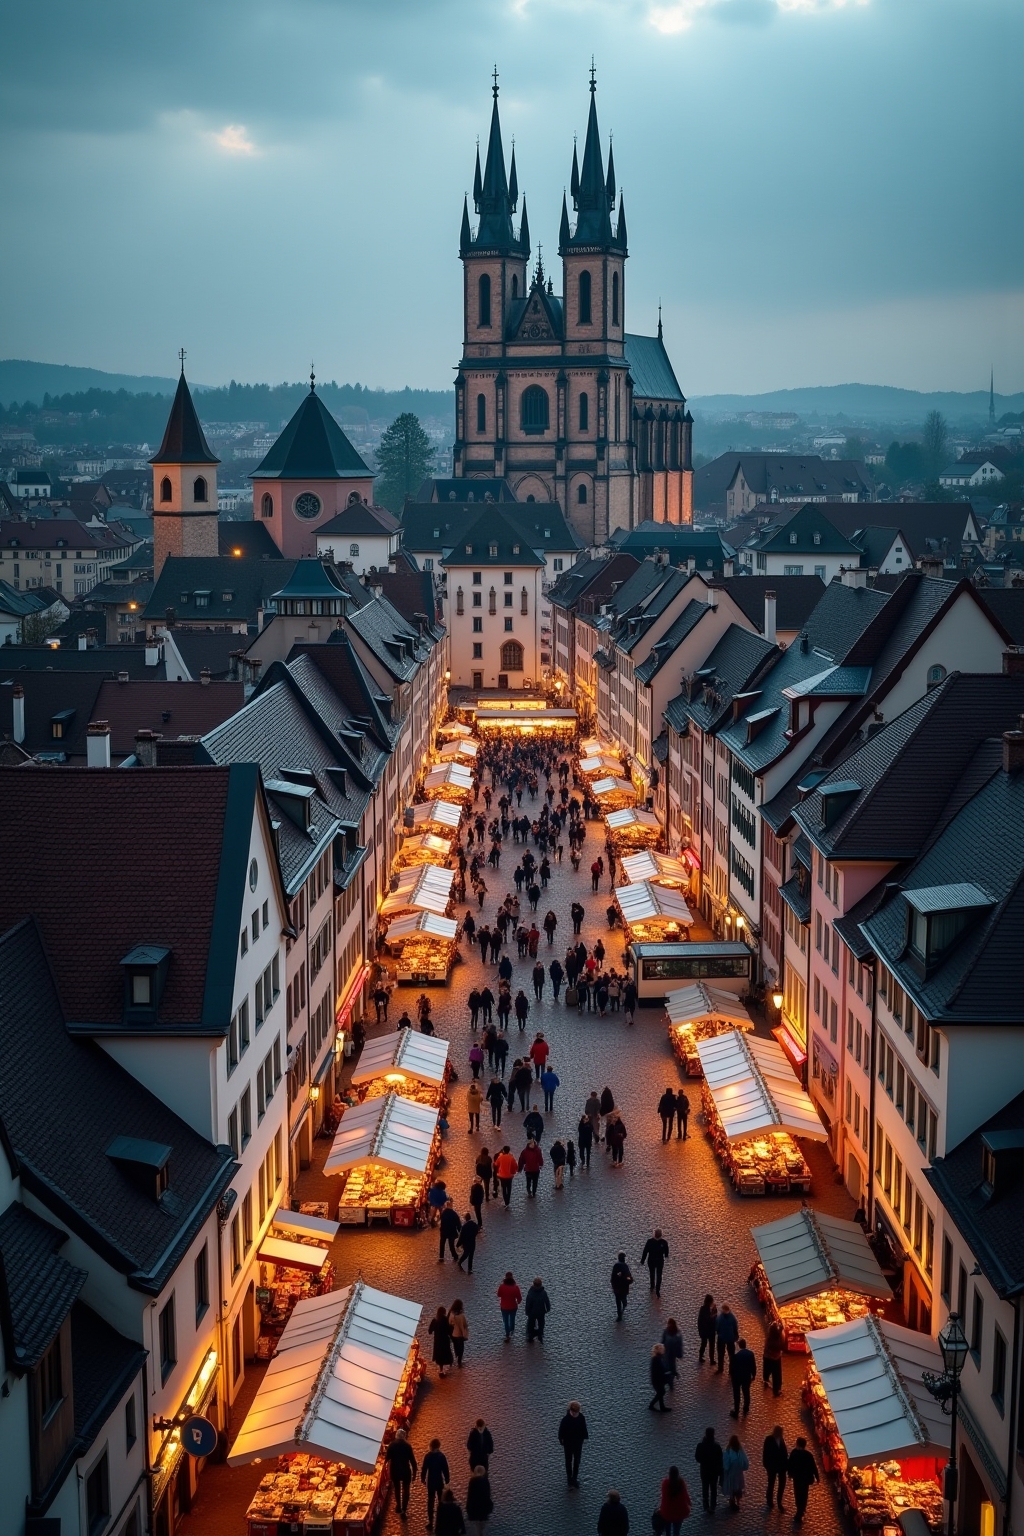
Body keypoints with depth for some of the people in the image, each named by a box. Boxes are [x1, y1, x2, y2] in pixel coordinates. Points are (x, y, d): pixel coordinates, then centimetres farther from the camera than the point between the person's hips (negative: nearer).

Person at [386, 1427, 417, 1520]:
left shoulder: (392, 1445, -10)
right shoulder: (407, 1446, -16)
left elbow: (387, 1458, 3)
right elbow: (412, 1460, -13)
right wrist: (414, 1472, -1)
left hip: (395, 1471, 3)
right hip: (405, 1471, -3)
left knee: (397, 1489, 24)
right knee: (405, 1490, 9)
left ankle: (398, 1506, 39)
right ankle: (404, 1510, 4)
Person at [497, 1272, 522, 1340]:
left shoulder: (501, 1286, -23)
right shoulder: (515, 1287, -22)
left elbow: (499, 1295, -5)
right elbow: (519, 1298, -14)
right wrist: (517, 1303, 7)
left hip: (504, 1307, -1)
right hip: (513, 1307, 1)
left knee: (506, 1321, 18)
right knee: (512, 1319, 27)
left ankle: (507, 1336, 24)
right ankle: (512, 1330, 50)